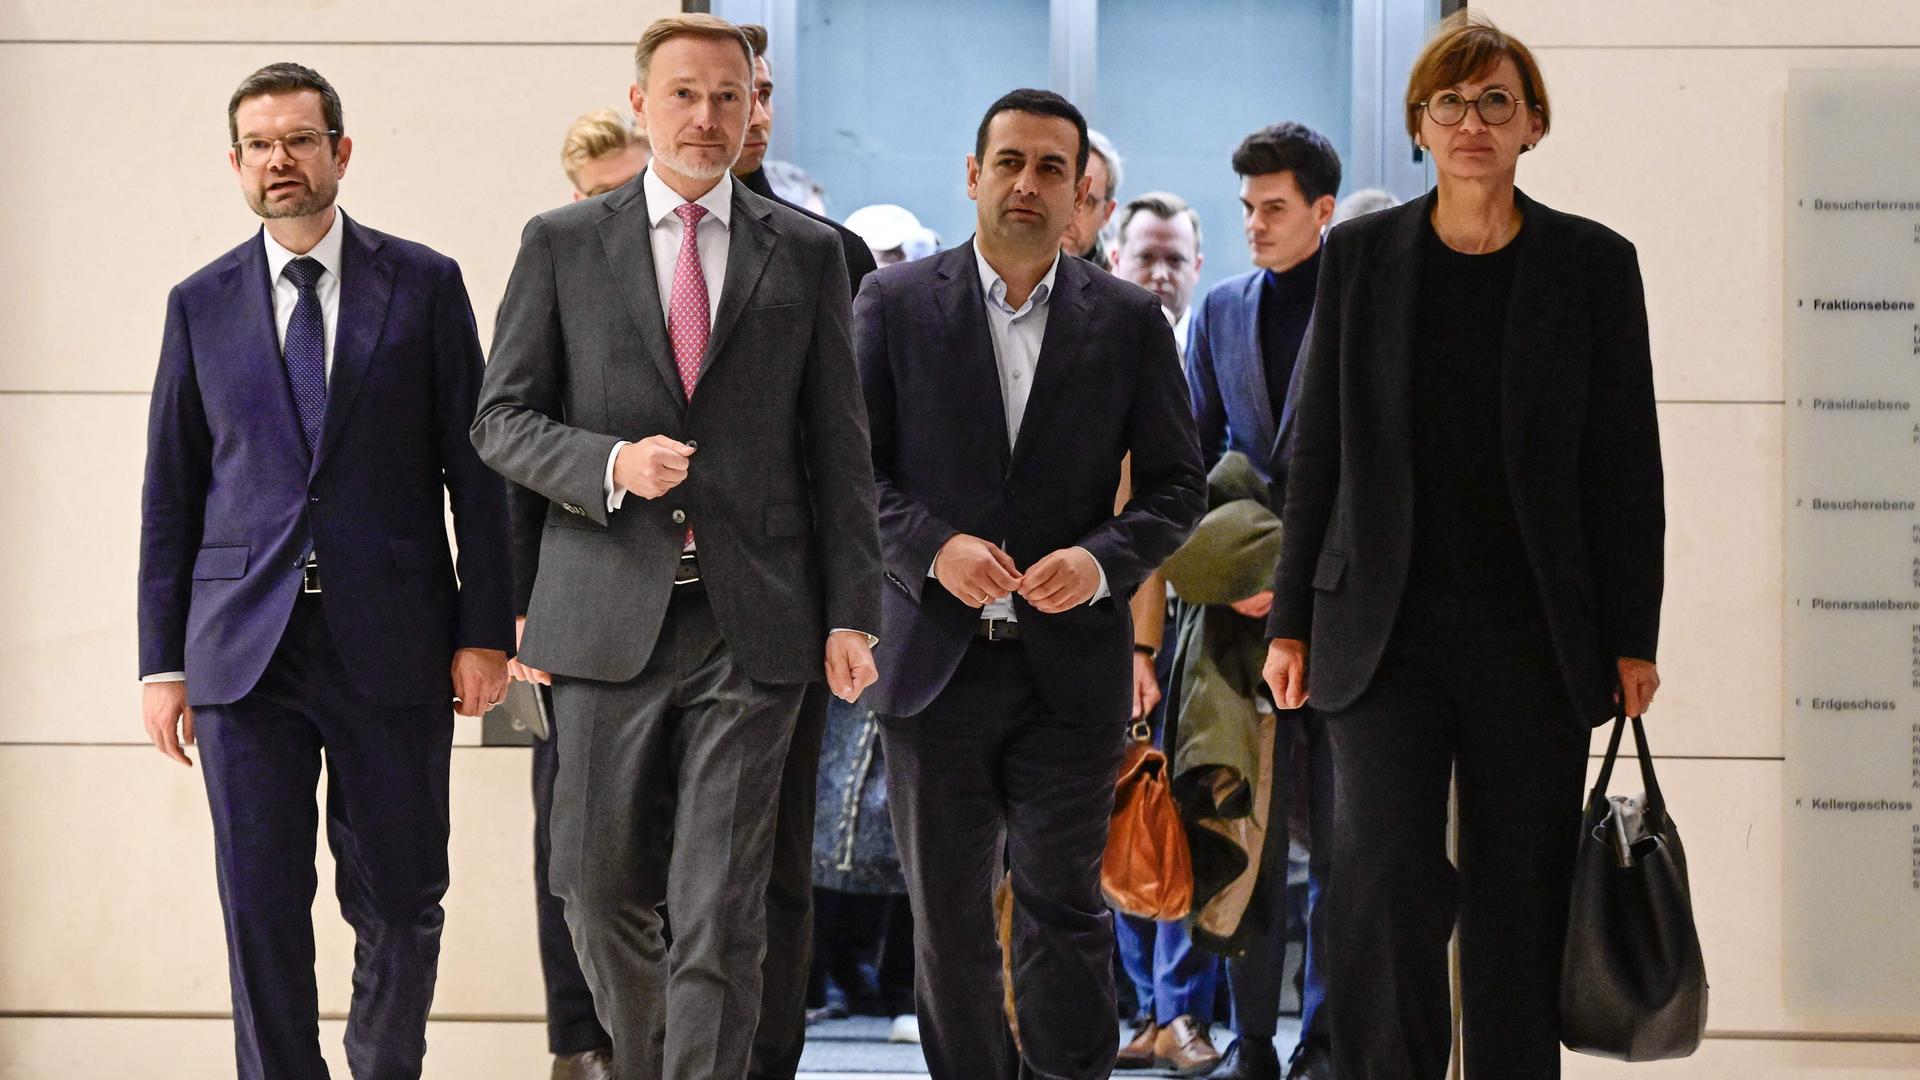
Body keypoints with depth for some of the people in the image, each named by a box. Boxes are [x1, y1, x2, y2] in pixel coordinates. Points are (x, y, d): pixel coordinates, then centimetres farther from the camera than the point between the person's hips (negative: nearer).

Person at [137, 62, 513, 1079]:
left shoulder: (425, 286, 5)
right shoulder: (201, 305, 9)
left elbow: (475, 470, 4)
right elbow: (169, 492, 10)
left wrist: (484, 631, -3)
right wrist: (162, 660, 5)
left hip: (391, 647, -1)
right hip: (245, 650, 1)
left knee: (399, 903, 4)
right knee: (261, 905, 0)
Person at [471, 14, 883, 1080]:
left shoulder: (806, 254, 8)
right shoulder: (561, 244, 6)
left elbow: (839, 447, 7)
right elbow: (501, 418, 6)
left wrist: (851, 615, 1)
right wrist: (610, 463, -13)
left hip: (754, 624, -1)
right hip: (610, 618, 1)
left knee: (721, 911, -5)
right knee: (602, 887, 9)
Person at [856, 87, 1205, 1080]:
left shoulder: (1129, 319, 4)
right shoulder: (895, 304, 2)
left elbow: (1174, 484, 6)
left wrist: (1104, 560, -13)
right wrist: (934, 548, -16)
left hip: (1071, 663, 0)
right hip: (934, 654, 0)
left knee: (1063, 907, 1)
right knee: (948, 919, 8)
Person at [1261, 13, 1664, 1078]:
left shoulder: (1592, 263, 2)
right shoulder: (1360, 255, 5)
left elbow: (1627, 463, 3)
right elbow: (1316, 449, 7)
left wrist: (1632, 638, -1)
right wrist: (1292, 620, 4)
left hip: (1535, 633, 0)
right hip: (1387, 626, 0)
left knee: (1518, 893, 4)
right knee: (1384, 869, -11)